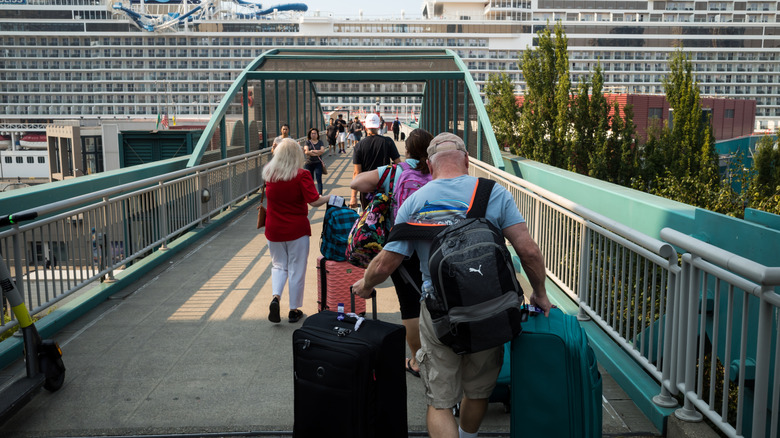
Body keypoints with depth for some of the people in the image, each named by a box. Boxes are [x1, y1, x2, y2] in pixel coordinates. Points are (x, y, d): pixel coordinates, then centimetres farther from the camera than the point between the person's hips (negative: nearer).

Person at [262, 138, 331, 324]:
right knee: (296, 269, 9)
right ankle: (294, 310, 17)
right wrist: (329, 198, 0)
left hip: (274, 229, 3)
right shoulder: (301, 175, -13)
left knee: (278, 265, 19)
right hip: (297, 229, -3)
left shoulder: (269, 173, -3)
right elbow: (314, 201, -19)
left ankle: (275, 297, -5)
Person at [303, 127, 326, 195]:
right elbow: (306, 152, -12)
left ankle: (320, 194, -13)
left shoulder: (320, 142, 7)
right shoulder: (307, 142, 4)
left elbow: (322, 151, -9)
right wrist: (317, 153, -12)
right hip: (309, 163, 1)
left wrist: (312, 151, -12)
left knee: (319, 179, -9)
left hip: (318, 163, 0)